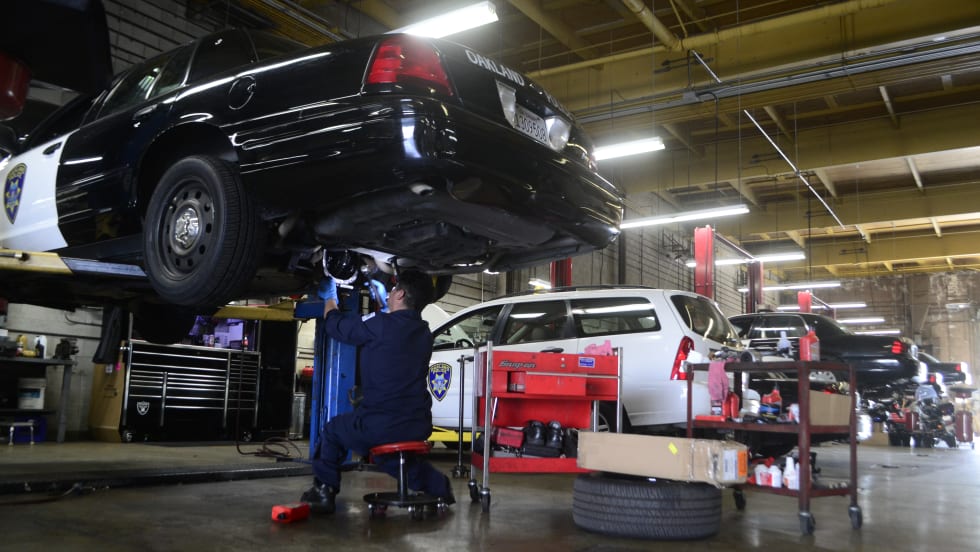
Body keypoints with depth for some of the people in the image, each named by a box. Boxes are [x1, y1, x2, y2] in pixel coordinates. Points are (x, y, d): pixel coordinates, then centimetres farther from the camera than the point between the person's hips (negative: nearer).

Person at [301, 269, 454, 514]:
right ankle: (440, 487, 20)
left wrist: (329, 297, 20)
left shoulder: (381, 325, -14)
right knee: (393, 457, 35)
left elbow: (335, 325, 1)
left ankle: (324, 492, 19)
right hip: (418, 426, 7)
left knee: (332, 431, 21)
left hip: (381, 425, -6)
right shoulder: (423, 333, 7)